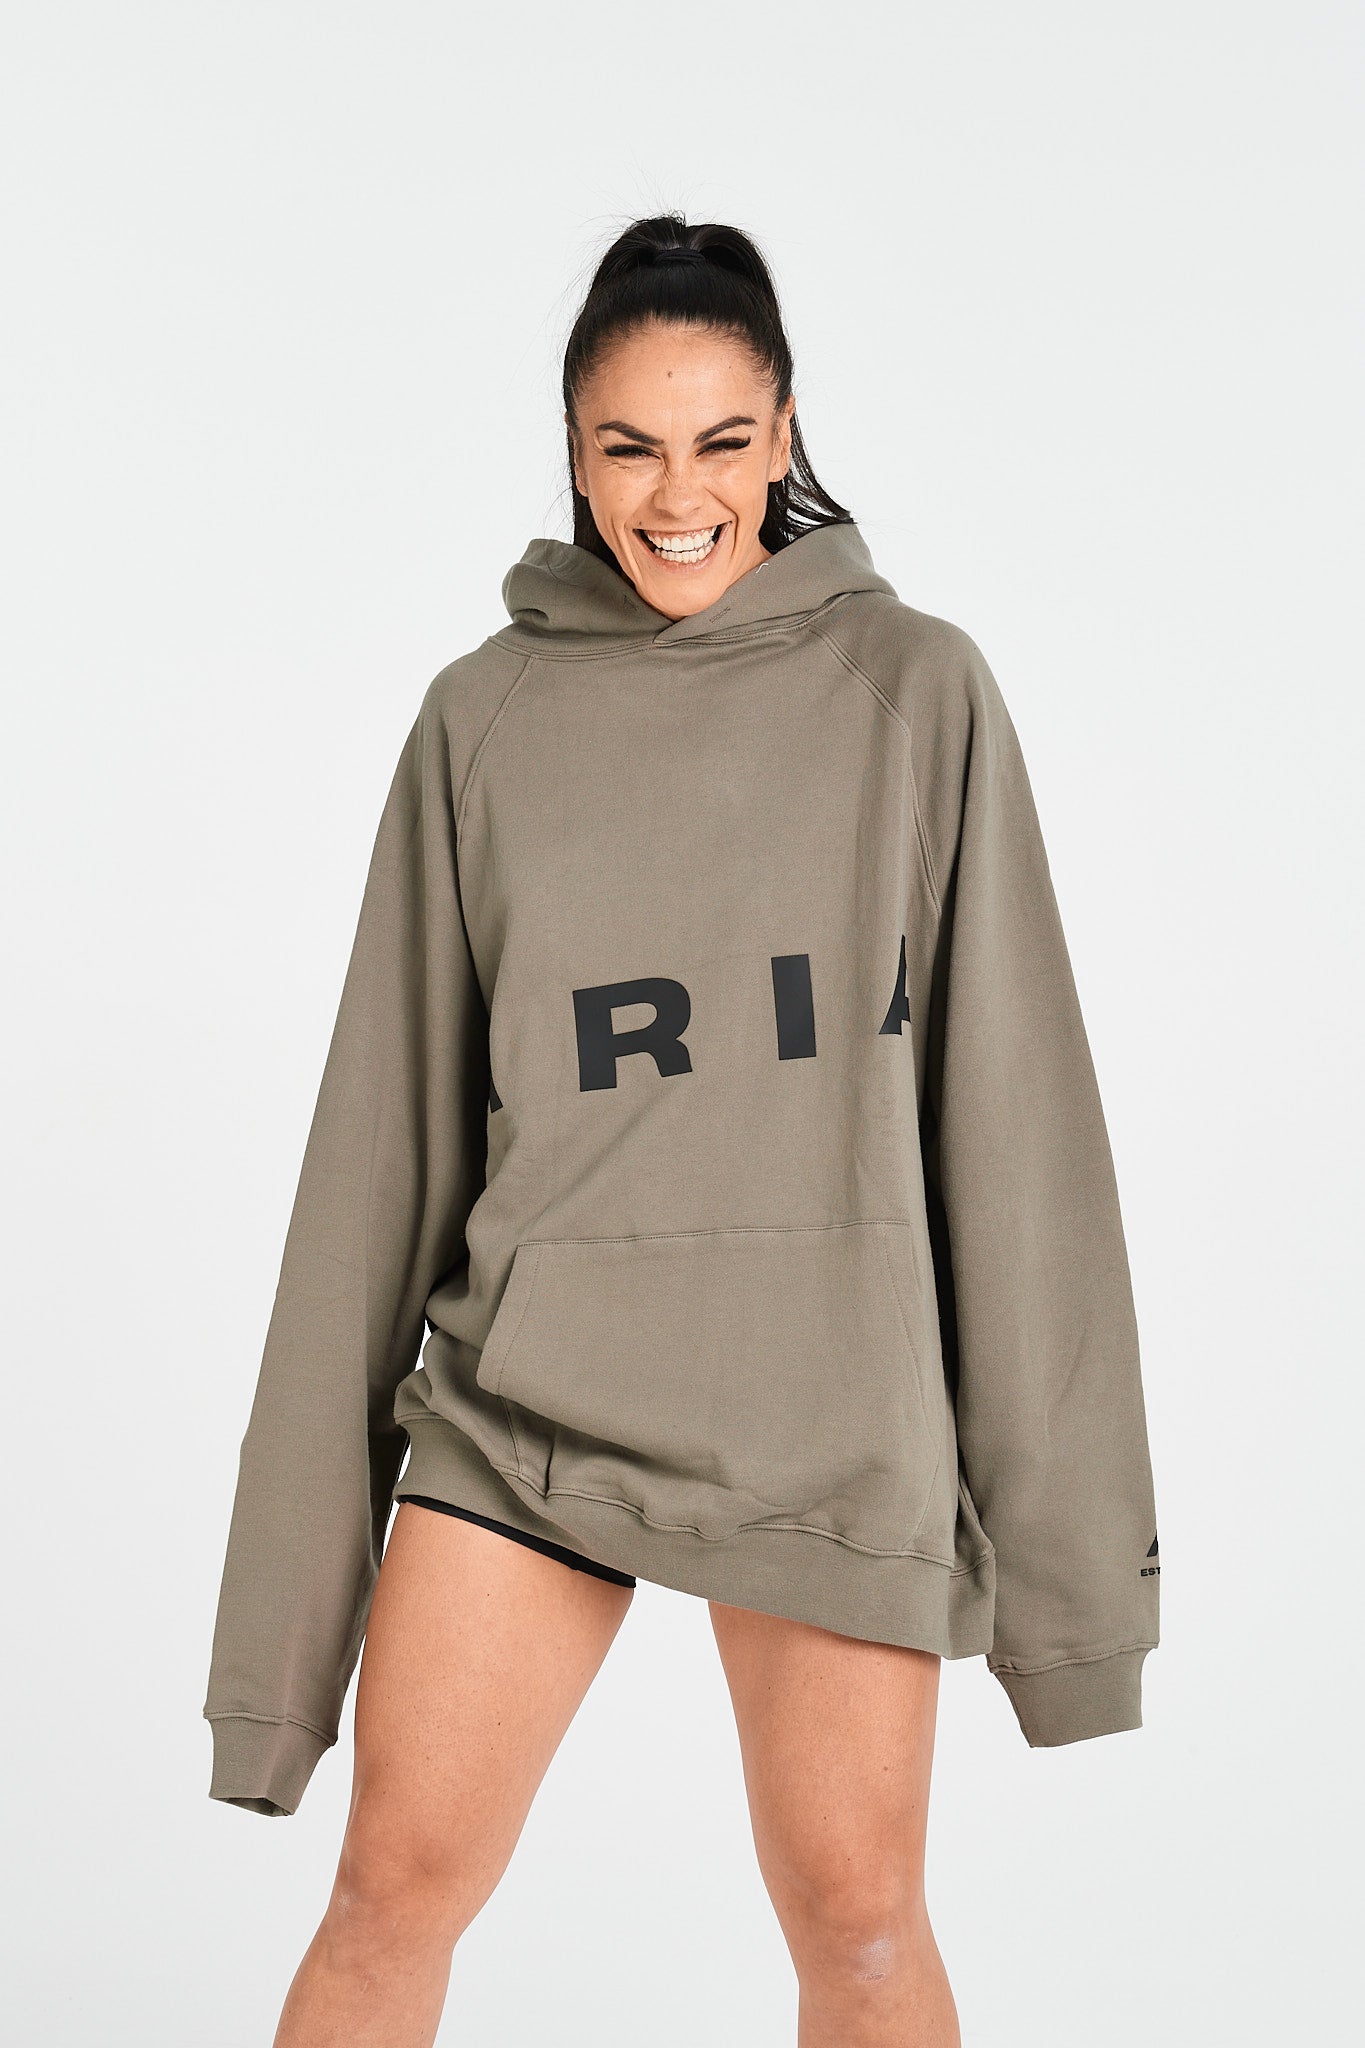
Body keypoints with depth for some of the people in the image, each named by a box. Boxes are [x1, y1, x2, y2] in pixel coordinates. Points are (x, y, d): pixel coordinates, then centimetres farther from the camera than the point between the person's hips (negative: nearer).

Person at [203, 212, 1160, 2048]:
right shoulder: (483, 719, 4)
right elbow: (393, 1122, 5)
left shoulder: (914, 687, 1)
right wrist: (298, 1544, 5)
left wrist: (1064, 1499, -1)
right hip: (520, 1399, 1)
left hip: (832, 1410, -1)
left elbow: (1008, 1098, 0)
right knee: (395, 1888, 3)